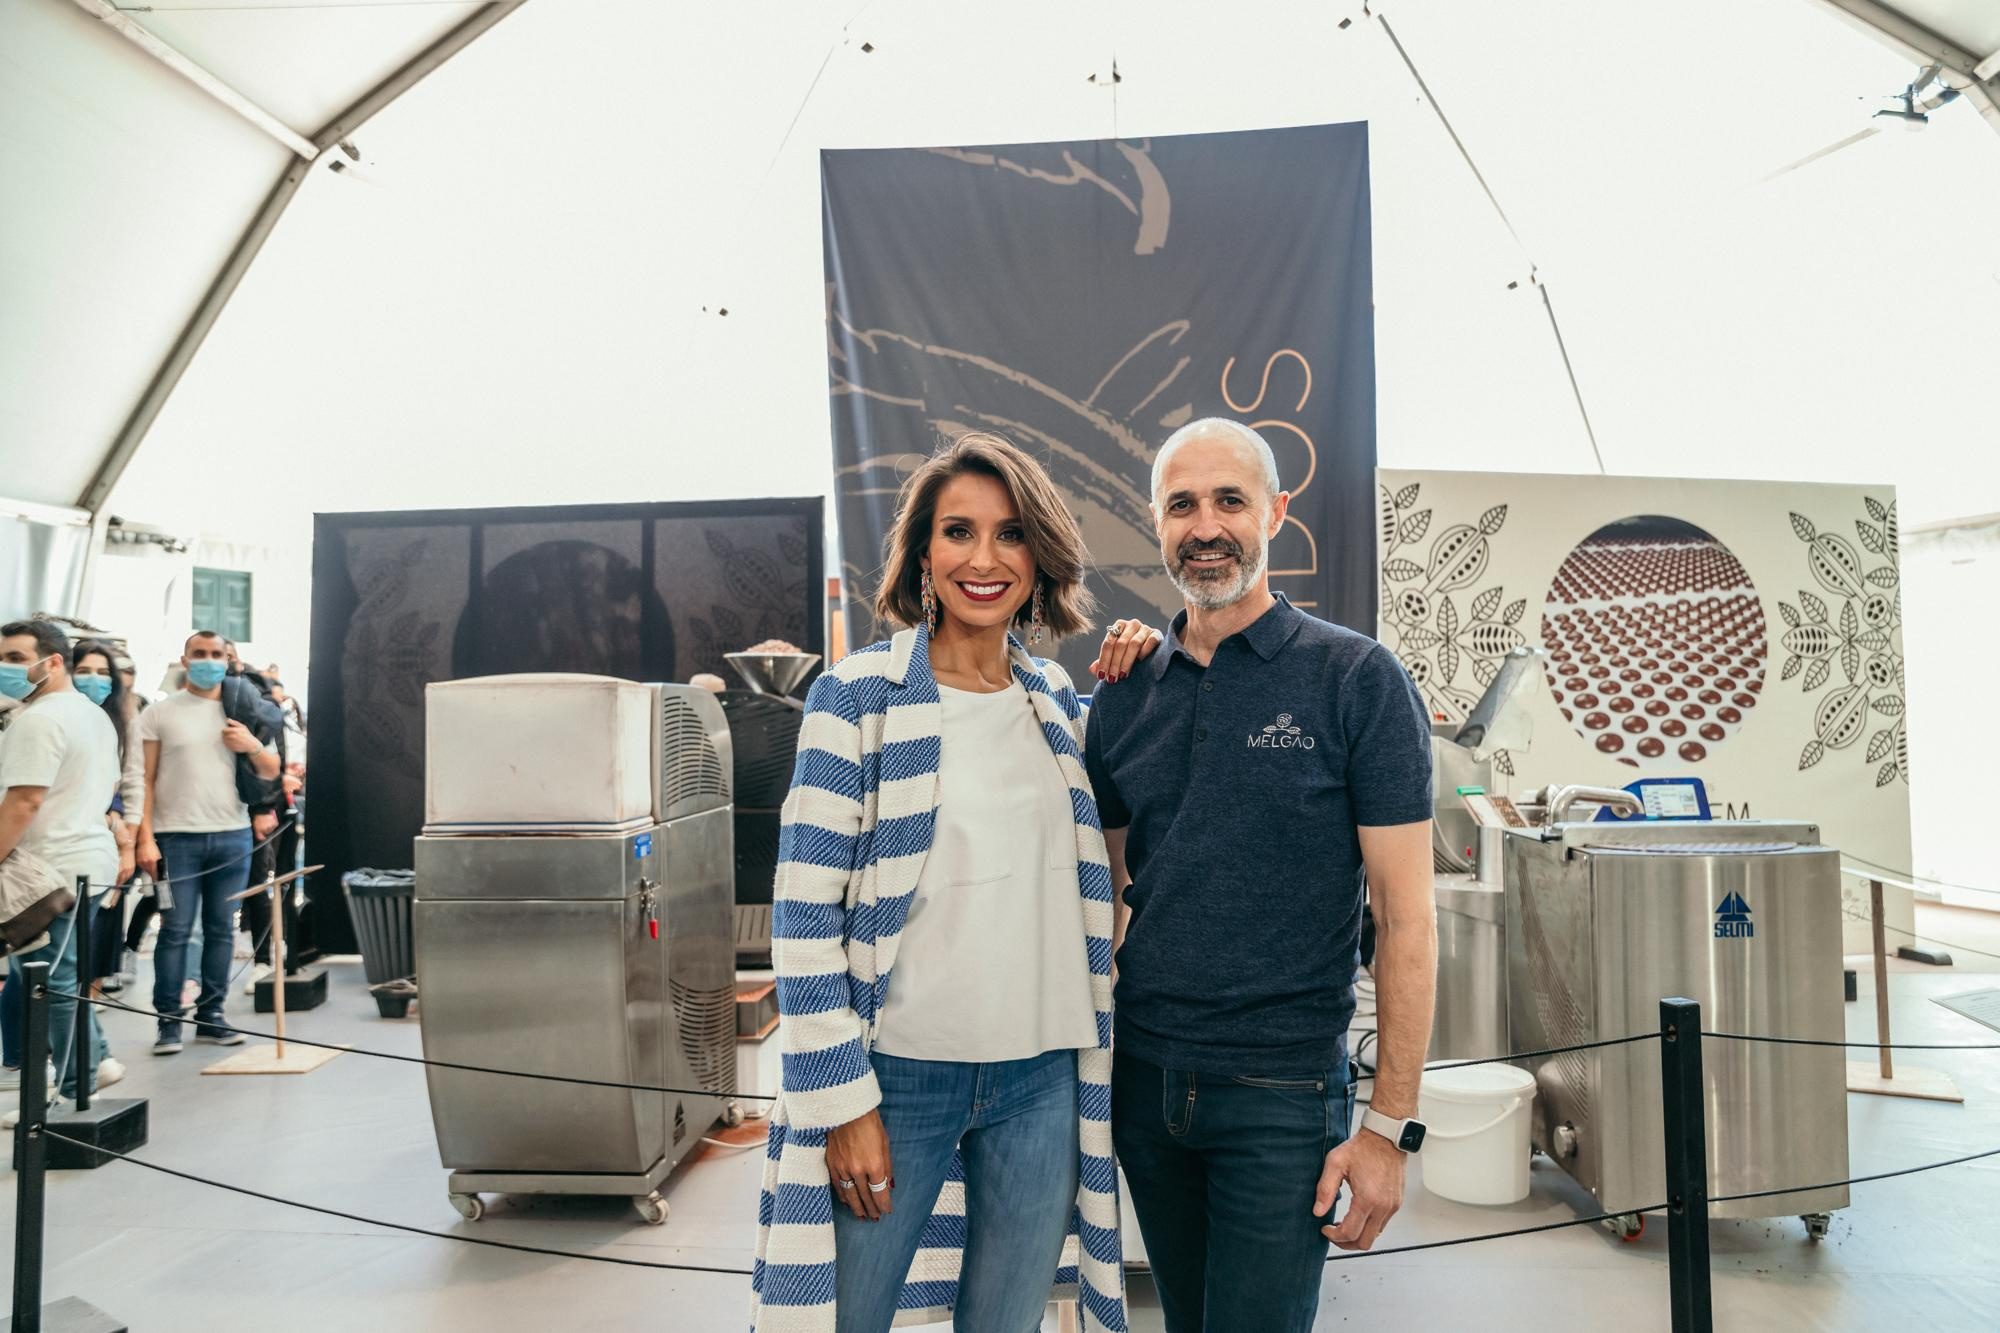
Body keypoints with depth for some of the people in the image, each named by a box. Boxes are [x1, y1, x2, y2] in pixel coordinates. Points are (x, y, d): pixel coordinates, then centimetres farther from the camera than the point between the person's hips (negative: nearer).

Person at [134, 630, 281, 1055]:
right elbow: (144, 780, 0)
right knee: (175, 930, -2)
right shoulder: (159, 713, 4)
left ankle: (210, 1015, 15)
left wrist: (254, 746, -5)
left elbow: (271, 773, 15)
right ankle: (168, 1021, 7)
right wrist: (145, 838, -8)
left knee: (222, 930, 6)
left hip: (233, 836, 3)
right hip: (177, 837, -3)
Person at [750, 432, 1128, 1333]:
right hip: (899, 1074, -4)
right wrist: (844, 1102, -11)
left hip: (1042, 1079, 4)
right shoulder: (857, 698, -9)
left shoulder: (1057, 699, 6)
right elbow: (806, 915, -10)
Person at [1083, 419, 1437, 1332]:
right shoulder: (1125, 694, 4)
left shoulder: (1357, 680, -9)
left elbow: (1406, 919, -9)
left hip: (1282, 1091, -4)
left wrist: (1390, 1125, -11)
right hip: (1142, 1078, 5)